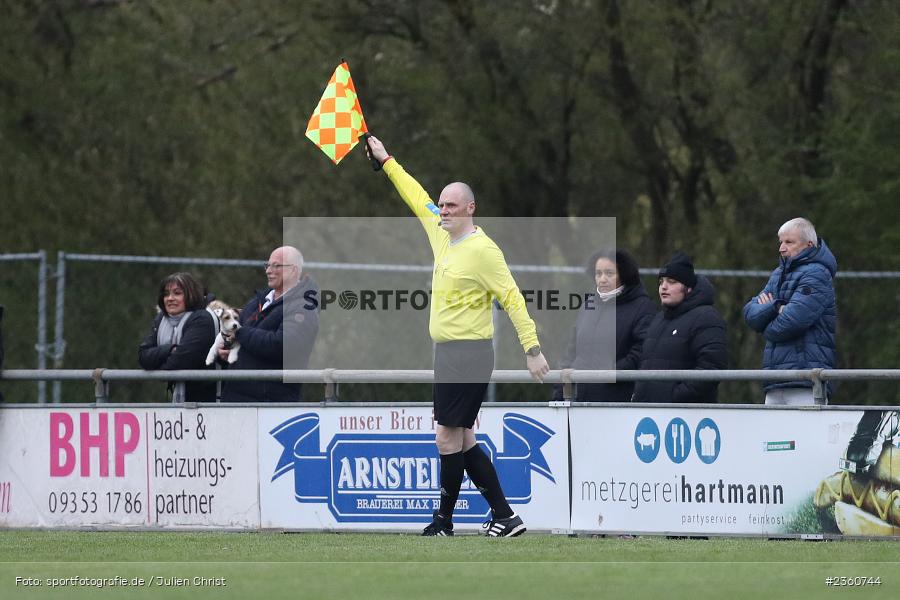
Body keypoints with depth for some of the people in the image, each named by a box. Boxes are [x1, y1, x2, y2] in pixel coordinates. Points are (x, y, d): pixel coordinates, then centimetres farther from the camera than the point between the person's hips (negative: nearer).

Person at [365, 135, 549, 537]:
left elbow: (512, 298, -15)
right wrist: (386, 161, 33)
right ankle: (505, 518, 10)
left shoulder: (482, 249, -13)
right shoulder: (442, 233, 11)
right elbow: (418, 199, 27)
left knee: (449, 438, -6)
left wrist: (532, 348, -19)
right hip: (449, 353, 9)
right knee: (462, 440, 9)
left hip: (467, 354, -9)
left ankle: (444, 519, 3)